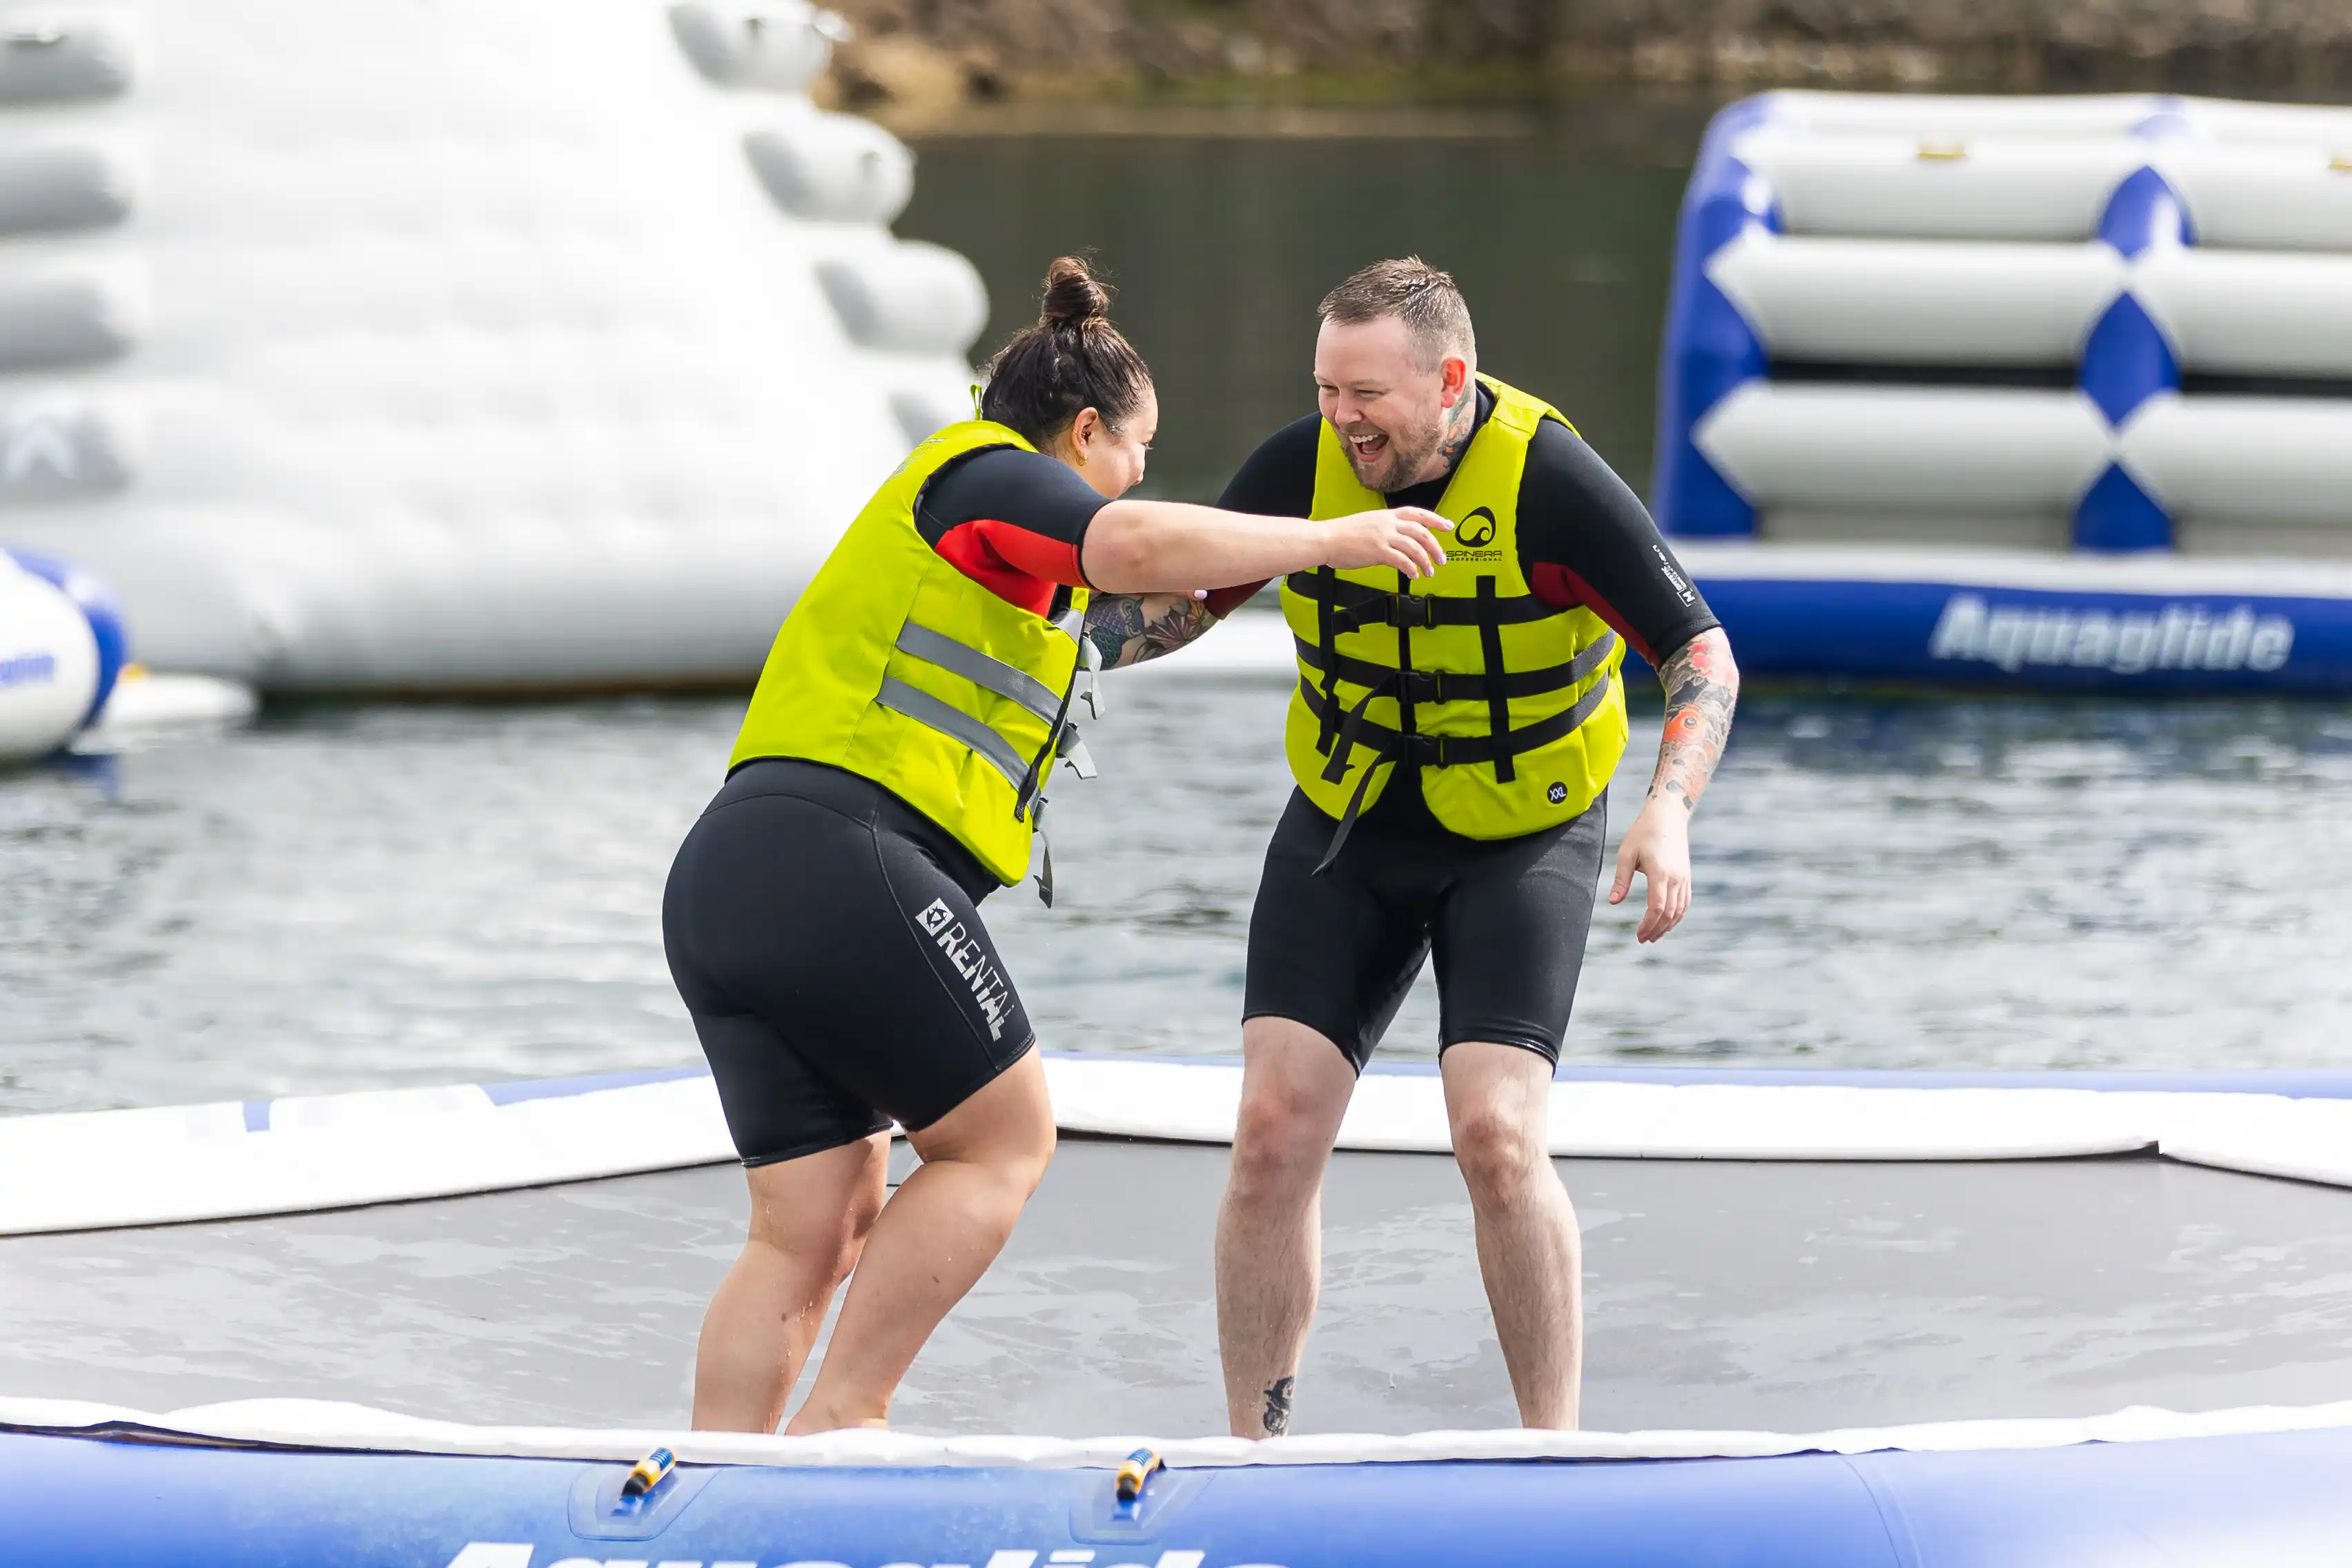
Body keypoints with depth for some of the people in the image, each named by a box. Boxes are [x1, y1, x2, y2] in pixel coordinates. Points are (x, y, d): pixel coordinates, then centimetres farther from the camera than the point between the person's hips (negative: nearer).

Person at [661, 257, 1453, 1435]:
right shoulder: (992, 475, 1)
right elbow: (1138, 547, -18)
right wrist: (1330, 539, -10)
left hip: (719, 886, 9)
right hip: (839, 861, -9)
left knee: (815, 1226, 8)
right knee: (1001, 1140, 4)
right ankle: (839, 1423, -3)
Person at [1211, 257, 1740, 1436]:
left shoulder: (1550, 482, -23)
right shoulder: (1300, 469, -12)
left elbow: (1700, 653, -18)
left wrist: (1669, 809, -33)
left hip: (1520, 842, -3)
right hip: (1345, 824, 3)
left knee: (1497, 1135, -18)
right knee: (1274, 1129, -7)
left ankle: (1554, 1450, -3)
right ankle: (1250, 1452, 5)